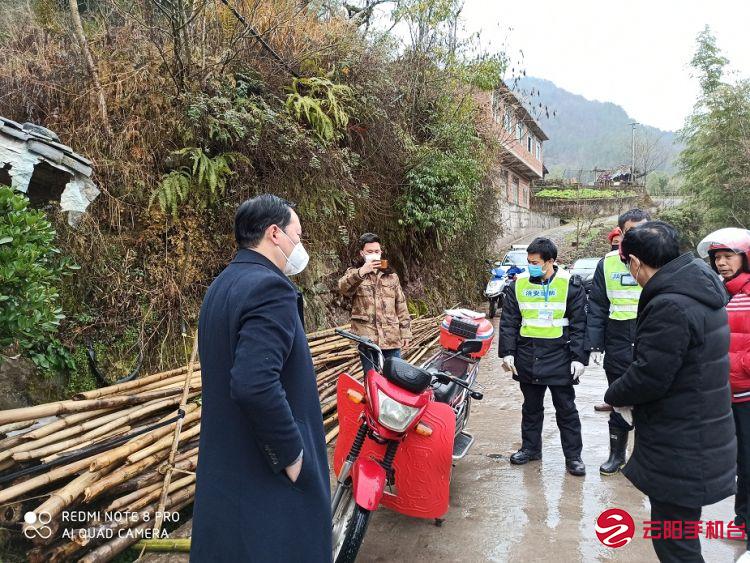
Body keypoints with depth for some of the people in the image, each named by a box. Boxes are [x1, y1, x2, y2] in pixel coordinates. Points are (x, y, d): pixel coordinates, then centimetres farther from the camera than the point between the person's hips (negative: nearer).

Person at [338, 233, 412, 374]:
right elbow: (343, 288, -18)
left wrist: (405, 332, 6)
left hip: (392, 337, 3)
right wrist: (361, 272, -33)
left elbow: (401, 305, 13)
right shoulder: (354, 274, 6)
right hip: (367, 338, -2)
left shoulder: (391, 276, 15)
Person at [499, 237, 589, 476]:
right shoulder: (518, 284, 1)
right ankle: (530, 447, 30)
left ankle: (573, 455, 19)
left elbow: (579, 324, -4)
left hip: (559, 357, -3)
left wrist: (579, 357, -8)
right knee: (531, 407, 15)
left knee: (566, 408, 7)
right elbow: (508, 321, 5)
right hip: (527, 357, 3)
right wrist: (507, 352, -1)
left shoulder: (571, 285, -6)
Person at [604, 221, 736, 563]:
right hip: (705, 441, 10)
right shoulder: (700, 292, 7)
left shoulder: (670, 307, -26)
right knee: (678, 534, 24)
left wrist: (614, 396, -4)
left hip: (681, 454, -10)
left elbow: (647, 377, -25)